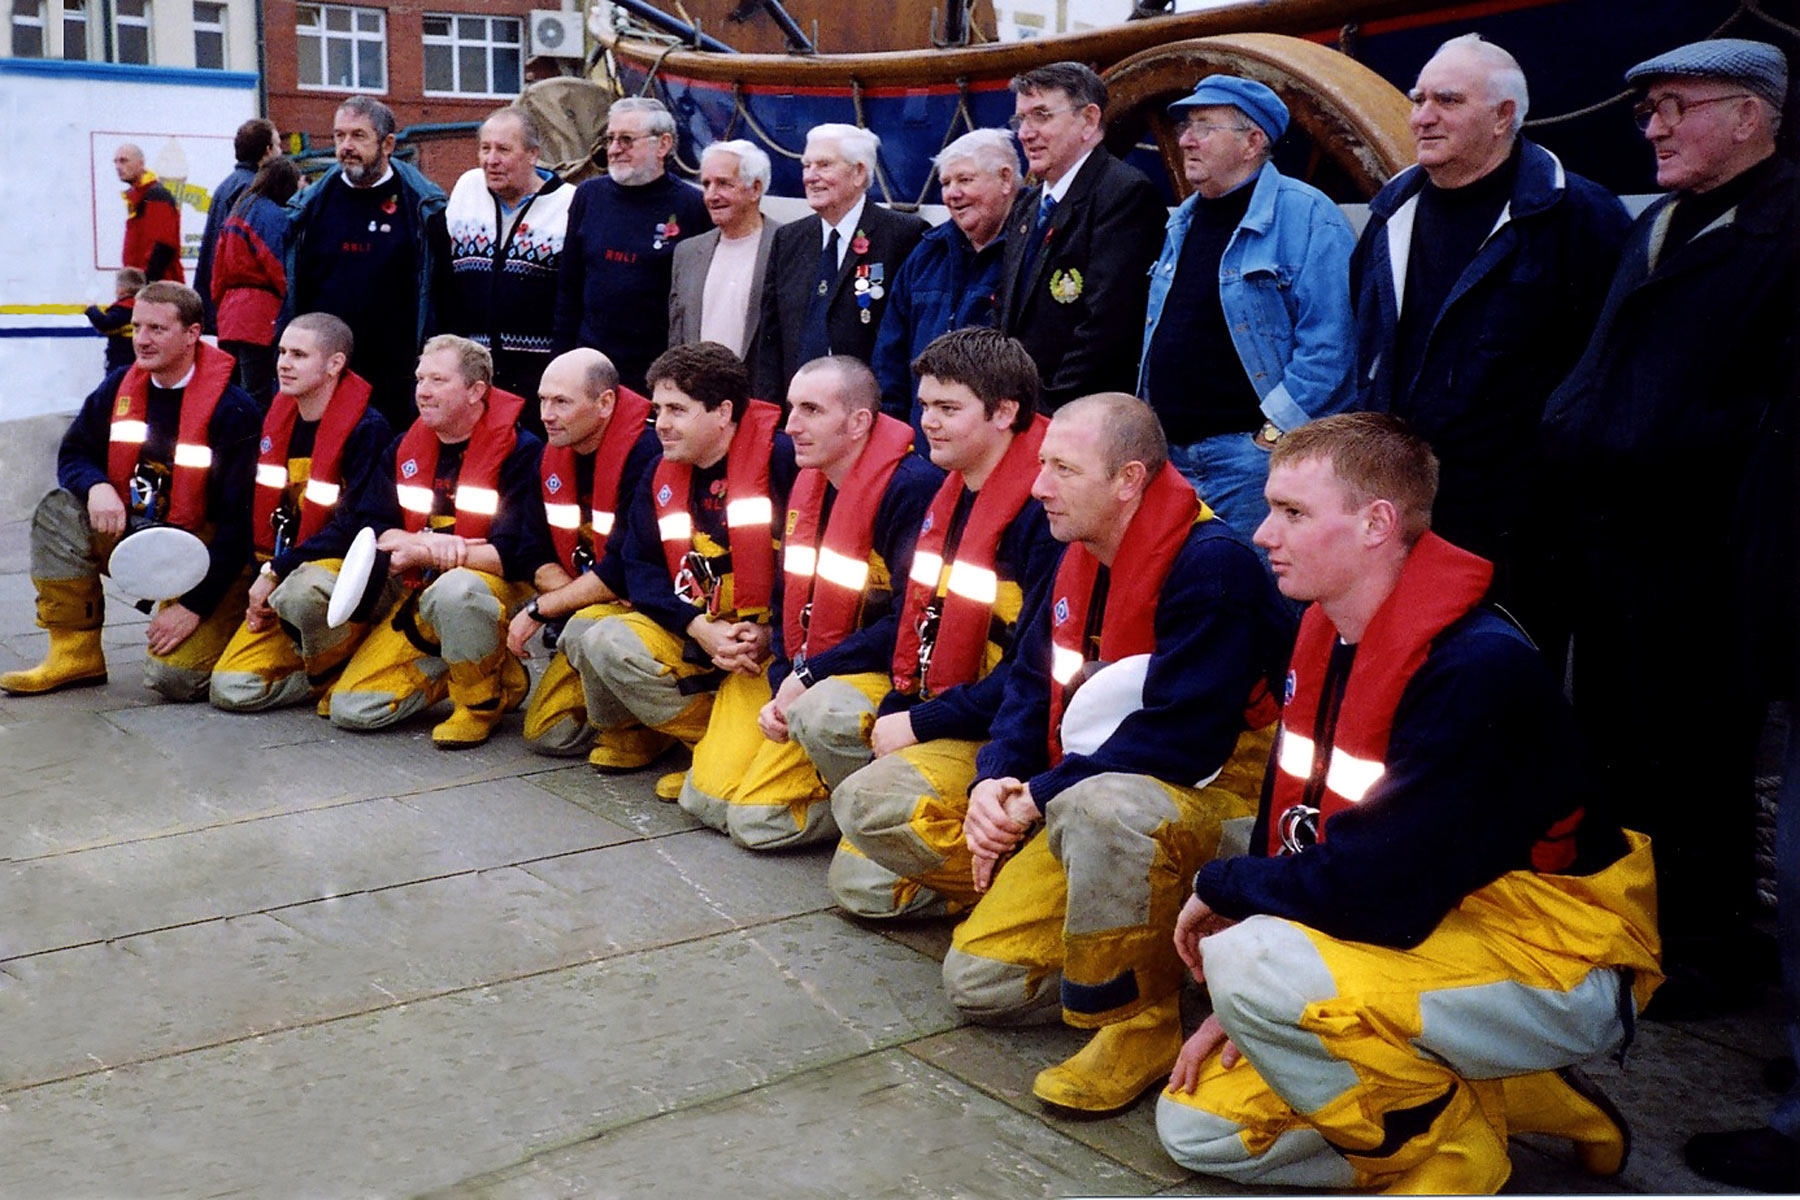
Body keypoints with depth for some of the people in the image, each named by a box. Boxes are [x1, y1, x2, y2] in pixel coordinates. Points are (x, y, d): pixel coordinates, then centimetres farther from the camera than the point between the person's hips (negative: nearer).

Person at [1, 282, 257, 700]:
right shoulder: (120, 387, 1)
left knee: (174, 678, -24)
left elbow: (240, 521, -19)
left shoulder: (233, 410, -18)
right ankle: (76, 654, -5)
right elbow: (73, 454, 11)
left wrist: (194, 606, -22)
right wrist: (96, 486, -16)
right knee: (58, 510, -17)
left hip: (203, 552, -6)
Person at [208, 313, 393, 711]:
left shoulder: (368, 429, -13)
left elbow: (355, 528, -18)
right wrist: (261, 585, 0)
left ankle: (337, 672, -12)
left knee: (300, 590, -41)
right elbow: (263, 516, 14)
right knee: (230, 690, -12)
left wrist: (276, 573, -19)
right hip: (280, 582, 6)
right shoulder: (278, 420, 9)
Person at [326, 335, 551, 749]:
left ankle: (483, 702, -15)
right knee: (348, 710, -6)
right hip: (418, 596, 6)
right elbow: (379, 532, 2)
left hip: (498, 590, -6)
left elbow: (517, 555, -21)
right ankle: (477, 673, 11)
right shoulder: (404, 449, 7)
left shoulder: (520, 452, -13)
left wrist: (421, 552, -20)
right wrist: (431, 543, -20)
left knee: (453, 591, -42)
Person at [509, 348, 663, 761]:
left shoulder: (647, 454, -24)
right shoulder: (553, 456, 4)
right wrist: (568, 592, -16)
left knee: (582, 630, -35)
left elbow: (624, 574, -26)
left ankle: (639, 727, -10)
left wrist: (540, 610, -17)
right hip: (591, 606, 8)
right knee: (544, 732, 2)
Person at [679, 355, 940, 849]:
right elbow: (786, 601, 15)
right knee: (703, 798, 2)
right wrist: (780, 687, -2)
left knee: (757, 818, -18)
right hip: (800, 676, 9)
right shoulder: (807, 483, 10)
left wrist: (810, 678, -17)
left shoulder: (913, 487, -16)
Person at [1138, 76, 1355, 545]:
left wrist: (1277, 429, -18)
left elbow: (1328, 342, -15)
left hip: (1251, 452, -8)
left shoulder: (1306, 216, -9)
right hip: (1170, 450, 8)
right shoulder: (1183, 221, 16)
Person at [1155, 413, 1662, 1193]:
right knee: (1193, 1124, 3)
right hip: (1435, 945, 9)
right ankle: (1513, 1099, 10)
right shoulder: (1325, 637, 1)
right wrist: (1242, 1005, 0)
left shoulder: (1478, 669, -27)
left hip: (1558, 970, -9)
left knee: (1248, 956, -32)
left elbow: (1378, 896, -31)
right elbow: (1287, 829, 7)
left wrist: (1220, 888, -14)